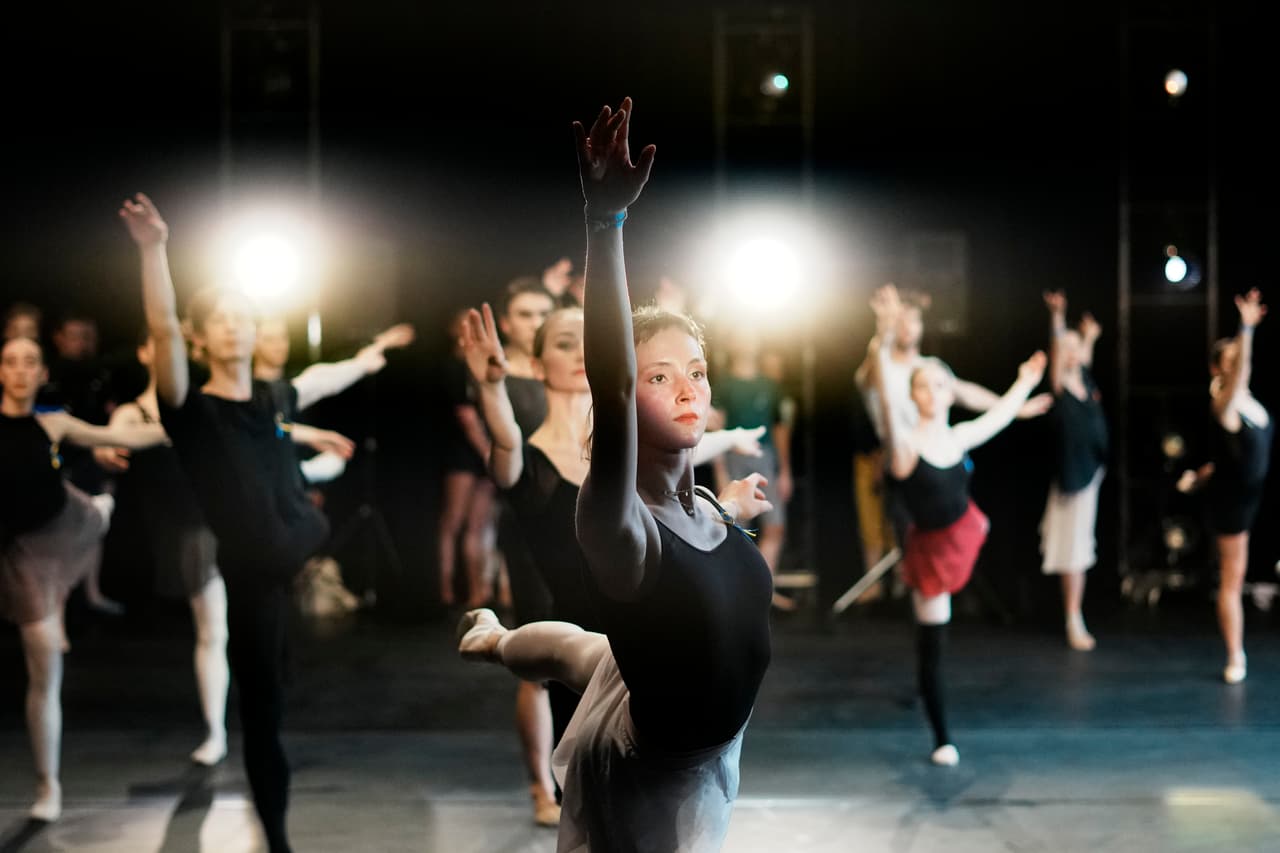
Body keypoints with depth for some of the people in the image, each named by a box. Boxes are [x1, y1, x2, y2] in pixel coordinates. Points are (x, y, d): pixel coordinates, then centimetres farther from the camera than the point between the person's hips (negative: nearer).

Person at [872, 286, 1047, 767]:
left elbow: (997, 418, 19)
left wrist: (1025, 383, 32)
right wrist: (886, 341, -52)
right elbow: (885, 401, -38)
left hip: (966, 537, 5)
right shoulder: (904, 442, -20)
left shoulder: (959, 438, -2)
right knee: (931, 646, 3)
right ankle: (942, 741, 15)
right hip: (930, 548, -5)